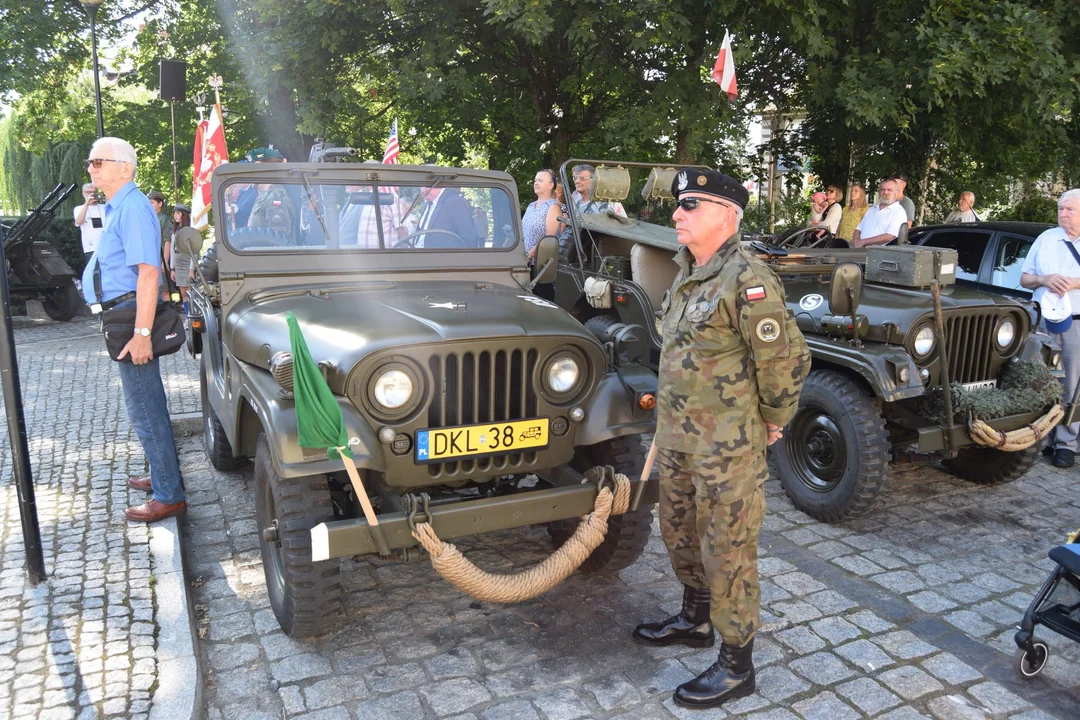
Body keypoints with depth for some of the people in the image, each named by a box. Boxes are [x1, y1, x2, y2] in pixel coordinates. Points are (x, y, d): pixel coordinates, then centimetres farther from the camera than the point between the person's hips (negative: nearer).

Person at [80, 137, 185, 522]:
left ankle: (168, 496, 2)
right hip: (124, 316, 10)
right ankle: (164, 475, 32)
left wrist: (142, 334, -28)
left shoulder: (132, 207, -16)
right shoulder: (117, 207, 16)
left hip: (133, 317, -10)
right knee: (148, 404, 18)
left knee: (145, 410, -5)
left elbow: (148, 271, -24)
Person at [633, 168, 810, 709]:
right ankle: (695, 620, 45)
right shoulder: (686, 274, 9)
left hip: (727, 446, -9)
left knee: (727, 551, 3)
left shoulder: (747, 280, -20)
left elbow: (787, 358, -18)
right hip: (676, 435, 9)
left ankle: (736, 667, 20)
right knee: (680, 533, 22)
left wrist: (772, 421, -6)